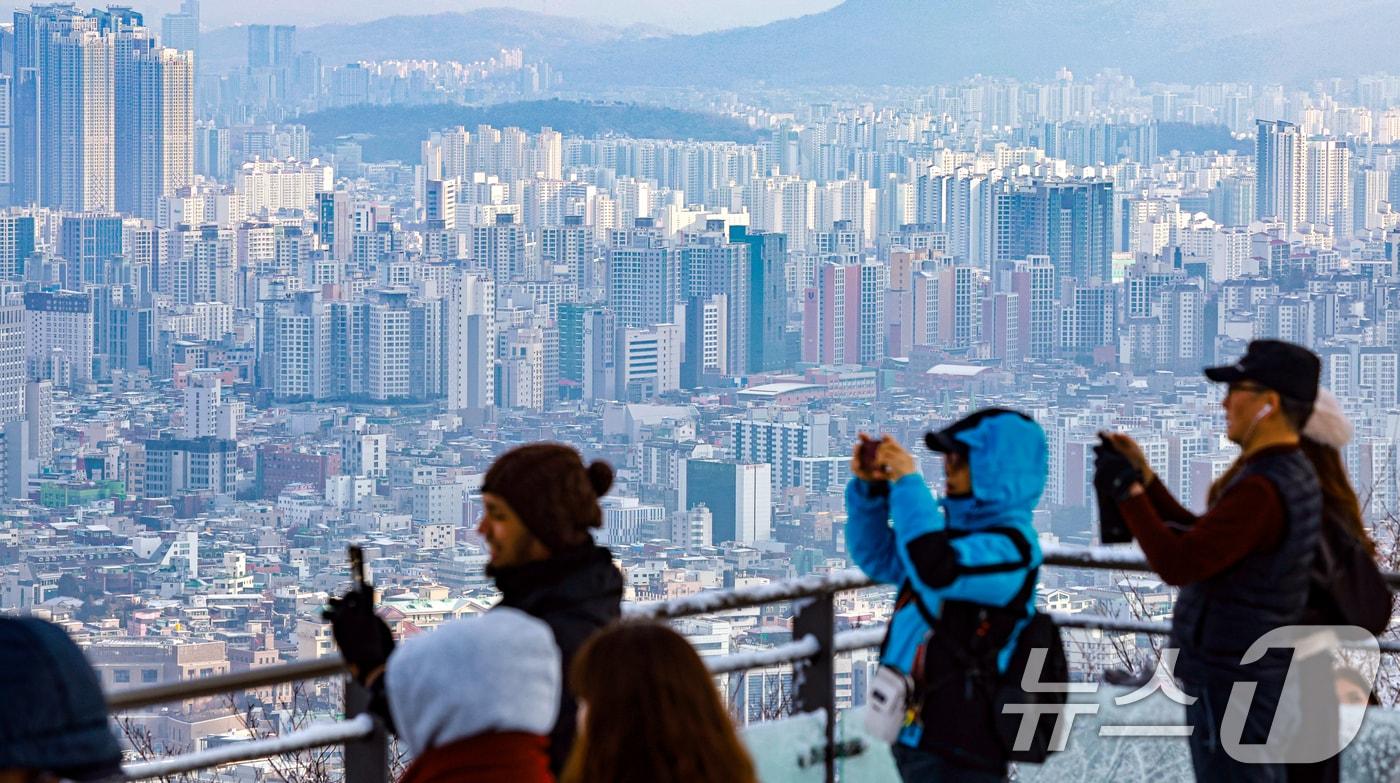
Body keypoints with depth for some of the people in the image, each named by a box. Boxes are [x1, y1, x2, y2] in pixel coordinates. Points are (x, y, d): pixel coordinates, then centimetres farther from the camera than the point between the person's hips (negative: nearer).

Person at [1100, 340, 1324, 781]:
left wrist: (1128, 491, -15)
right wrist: (1144, 476, 12)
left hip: (1229, 688, -10)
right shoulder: (1293, 475, 9)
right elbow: (1198, 540, 17)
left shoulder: (1262, 490, -24)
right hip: (1262, 677, 10)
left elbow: (1176, 566, -25)